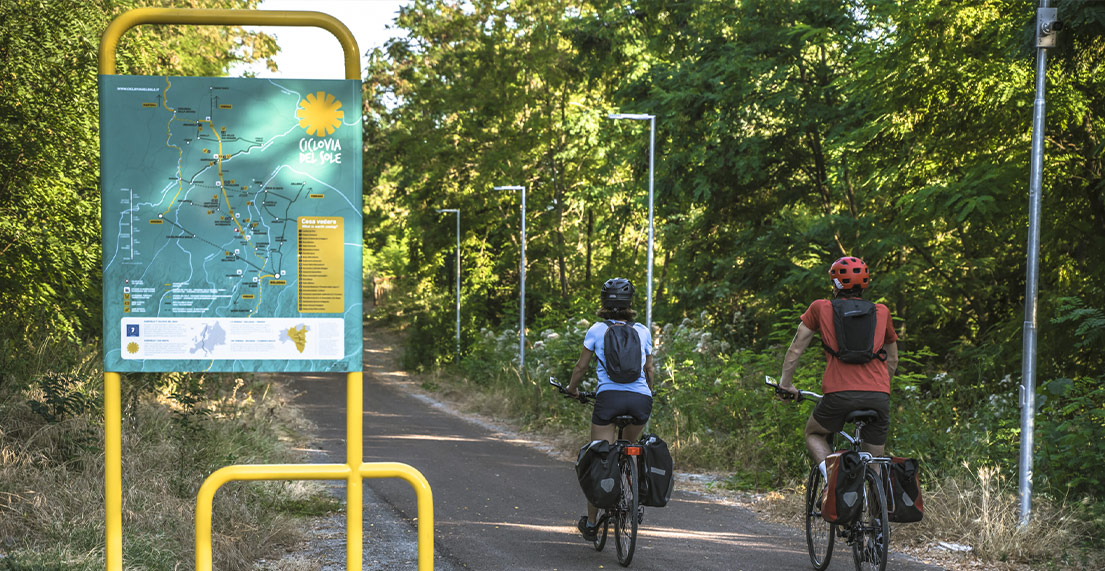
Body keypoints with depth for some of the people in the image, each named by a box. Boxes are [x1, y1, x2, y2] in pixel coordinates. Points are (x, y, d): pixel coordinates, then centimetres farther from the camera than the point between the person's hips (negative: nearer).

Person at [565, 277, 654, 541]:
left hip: (609, 397, -2)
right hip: (641, 399, 3)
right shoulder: (643, 331, 15)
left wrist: (572, 389, 33)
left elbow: (581, 366, 15)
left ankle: (591, 523, 7)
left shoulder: (597, 330, 9)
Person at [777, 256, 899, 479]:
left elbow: (796, 349, 15)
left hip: (839, 394, -2)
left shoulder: (821, 308, 12)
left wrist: (785, 384, 27)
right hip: (878, 396, 2)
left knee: (814, 435, 25)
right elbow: (892, 359, 27)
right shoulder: (882, 311, 19)